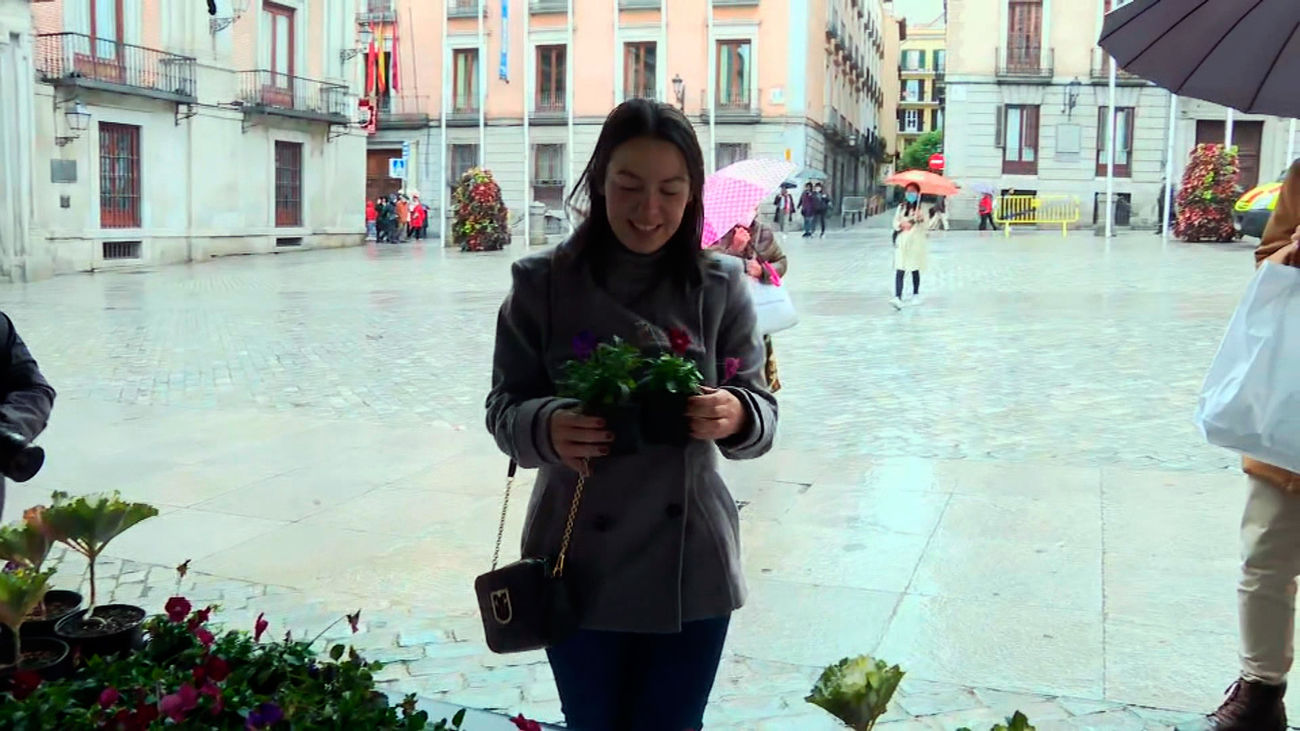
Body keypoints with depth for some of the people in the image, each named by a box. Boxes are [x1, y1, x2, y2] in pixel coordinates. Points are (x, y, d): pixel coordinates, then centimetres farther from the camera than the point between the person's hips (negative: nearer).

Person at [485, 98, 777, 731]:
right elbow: (505, 406, -4)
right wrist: (547, 428, -26)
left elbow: (762, 408, -2)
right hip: (578, 569, 0)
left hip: (690, 568, 0)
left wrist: (736, 416, -25)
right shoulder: (543, 284, -6)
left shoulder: (720, 287, -3)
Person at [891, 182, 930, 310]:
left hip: (916, 243, -1)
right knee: (899, 271, -10)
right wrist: (901, 225, -11)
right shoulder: (901, 207, 10)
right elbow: (895, 223, 11)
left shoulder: (922, 208, 1)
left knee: (915, 270, 8)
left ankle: (916, 295, 26)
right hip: (902, 243, 2)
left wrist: (921, 219, -27)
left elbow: (926, 226, -6)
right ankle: (898, 298, -19)